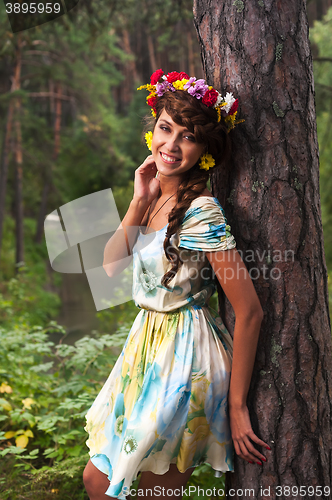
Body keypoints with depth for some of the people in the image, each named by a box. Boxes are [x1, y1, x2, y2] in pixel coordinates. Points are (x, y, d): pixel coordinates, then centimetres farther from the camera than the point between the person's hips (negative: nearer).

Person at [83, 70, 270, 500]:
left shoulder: (201, 211, -21)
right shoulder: (156, 198, 4)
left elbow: (249, 311, -21)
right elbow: (110, 265, 3)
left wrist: (236, 405, -17)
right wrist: (139, 202, -7)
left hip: (184, 360, -8)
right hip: (148, 349, 8)